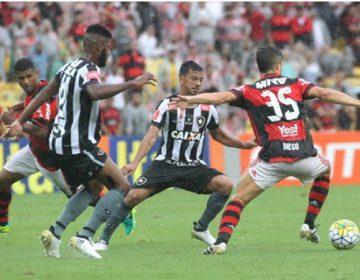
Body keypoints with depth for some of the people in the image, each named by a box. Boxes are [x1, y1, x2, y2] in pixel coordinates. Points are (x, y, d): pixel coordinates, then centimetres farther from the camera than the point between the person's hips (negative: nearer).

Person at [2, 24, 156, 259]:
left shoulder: (70, 67, 12)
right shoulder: (88, 70, -16)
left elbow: (44, 94, 20)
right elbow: (95, 92, -40)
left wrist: (20, 122, 27)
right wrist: (131, 84, -43)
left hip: (61, 143, 10)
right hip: (78, 145, -10)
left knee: (92, 188, 25)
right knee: (122, 187, -6)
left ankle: (55, 233, 11)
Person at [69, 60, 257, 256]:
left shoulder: (207, 108, 4)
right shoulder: (168, 104, -7)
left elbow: (218, 135, 22)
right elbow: (151, 137, -14)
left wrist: (243, 145, 13)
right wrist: (135, 163, -26)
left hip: (194, 167, 3)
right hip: (165, 164, -3)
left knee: (225, 184, -20)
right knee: (134, 195, -19)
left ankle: (201, 228, -1)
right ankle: (103, 239, -3)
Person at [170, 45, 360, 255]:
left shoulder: (250, 91, 10)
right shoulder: (296, 85, 14)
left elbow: (222, 96, -6)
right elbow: (325, 94, 2)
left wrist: (190, 100, -14)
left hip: (273, 159, -1)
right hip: (303, 156, 1)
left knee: (240, 197, 11)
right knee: (325, 169, 35)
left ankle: (221, 241, -12)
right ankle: (309, 225, 29)